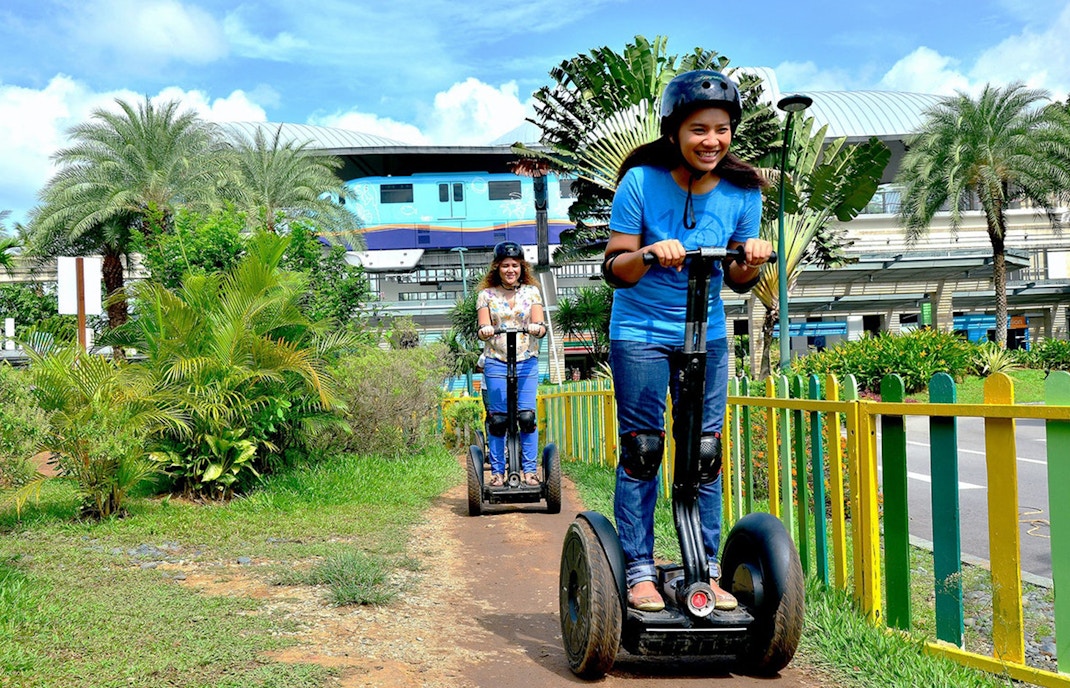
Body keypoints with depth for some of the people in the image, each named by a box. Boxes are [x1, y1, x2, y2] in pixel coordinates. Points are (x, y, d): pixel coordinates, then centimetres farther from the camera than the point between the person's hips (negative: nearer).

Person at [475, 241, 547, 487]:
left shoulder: (531, 291, 8)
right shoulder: (486, 294, 7)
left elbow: (541, 326, 0)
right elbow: (483, 329, 0)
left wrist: (537, 328, -24)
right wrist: (484, 330, -24)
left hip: (527, 362, 0)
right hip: (496, 362, 0)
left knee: (527, 417, -7)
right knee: (498, 419, -2)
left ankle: (529, 470, 3)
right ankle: (497, 471, 8)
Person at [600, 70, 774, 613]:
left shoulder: (742, 191, -4)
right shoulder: (641, 181, -13)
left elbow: (737, 282, 3)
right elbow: (614, 269, -12)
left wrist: (751, 262, -18)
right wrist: (648, 254, -31)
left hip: (706, 337, 3)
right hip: (640, 333, -3)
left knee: (705, 453, 4)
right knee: (642, 449, -2)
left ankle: (707, 572, 14)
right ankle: (639, 571, 7)